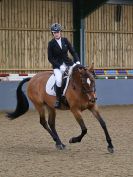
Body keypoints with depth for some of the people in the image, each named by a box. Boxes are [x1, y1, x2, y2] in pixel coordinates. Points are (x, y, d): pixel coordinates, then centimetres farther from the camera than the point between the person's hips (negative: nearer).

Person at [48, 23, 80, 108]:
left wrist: (77, 61, -10)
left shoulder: (65, 40, 5)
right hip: (57, 66, -3)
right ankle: (58, 99, -13)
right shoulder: (51, 43, -3)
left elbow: (73, 51, 7)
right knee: (59, 80, -30)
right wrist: (60, 66, -16)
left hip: (68, 63, 3)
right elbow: (50, 58, -5)